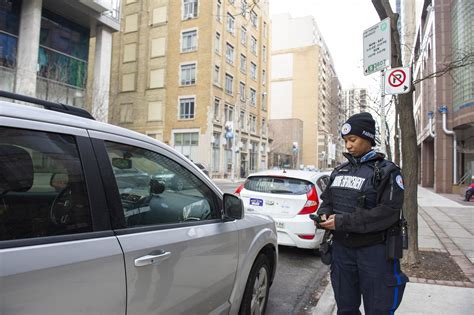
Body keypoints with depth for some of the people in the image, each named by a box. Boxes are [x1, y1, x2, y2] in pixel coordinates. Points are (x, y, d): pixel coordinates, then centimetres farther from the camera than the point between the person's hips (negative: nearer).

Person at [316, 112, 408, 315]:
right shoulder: (339, 171, 10)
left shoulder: (386, 171, -8)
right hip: (342, 248, 5)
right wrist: (323, 215, -9)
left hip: (375, 251, -5)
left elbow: (388, 212, -18)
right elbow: (327, 201, 15)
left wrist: (344, 222, -22)